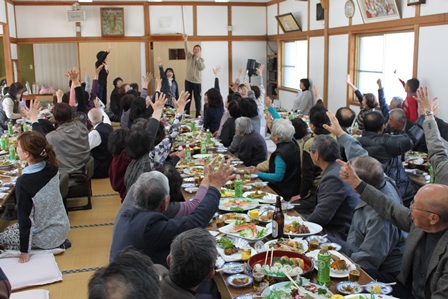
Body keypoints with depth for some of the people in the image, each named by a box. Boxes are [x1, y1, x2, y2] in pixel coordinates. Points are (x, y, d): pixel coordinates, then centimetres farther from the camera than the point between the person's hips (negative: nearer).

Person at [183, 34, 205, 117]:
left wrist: (198, 58, -14)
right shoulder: (189, 56, 6)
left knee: (197, 98, 1)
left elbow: (202, 67, -13)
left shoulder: (201, 59, 6)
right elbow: (186, 49, -13)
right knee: (188, 97, 4)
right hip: (188, 80, 0)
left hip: (197, 81, 0)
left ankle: (198, 114, 6)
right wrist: (185, 41, -30)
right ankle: (186, 114, 9)